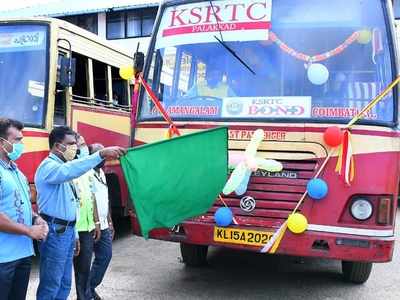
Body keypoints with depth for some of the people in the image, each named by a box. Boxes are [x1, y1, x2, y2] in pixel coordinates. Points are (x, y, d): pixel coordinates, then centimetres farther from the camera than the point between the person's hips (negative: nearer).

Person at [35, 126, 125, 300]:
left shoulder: (62, 168, 18)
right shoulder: (49, 166, -13)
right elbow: (69, 170, -38)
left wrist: (73, 234, 20)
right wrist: (101, 154, -45)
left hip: (67, 231, 10)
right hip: (55, 232, -10)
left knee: (65, 284, 16)